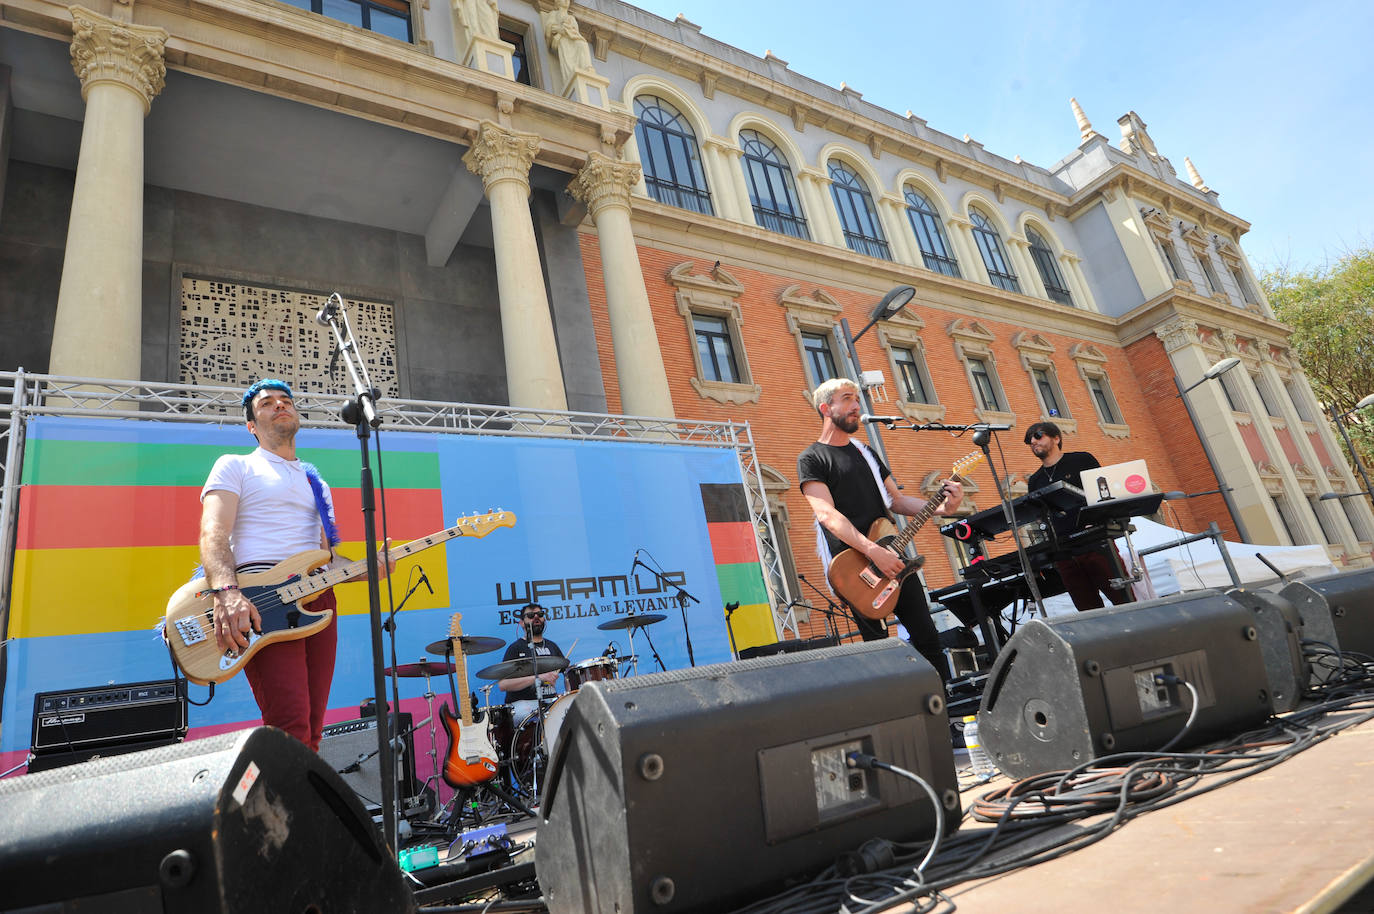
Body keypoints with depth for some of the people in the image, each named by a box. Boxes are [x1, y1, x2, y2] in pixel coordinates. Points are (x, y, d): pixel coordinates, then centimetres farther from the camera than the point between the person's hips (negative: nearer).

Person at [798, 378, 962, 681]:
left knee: (927, 637, 8)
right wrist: (873, 551, -27)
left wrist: (941, 508, 0)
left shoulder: (865, 452, 19)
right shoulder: (812, 459, -4)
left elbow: (897, 500, 18)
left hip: (892, 557, 7)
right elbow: (827, 514, -17)